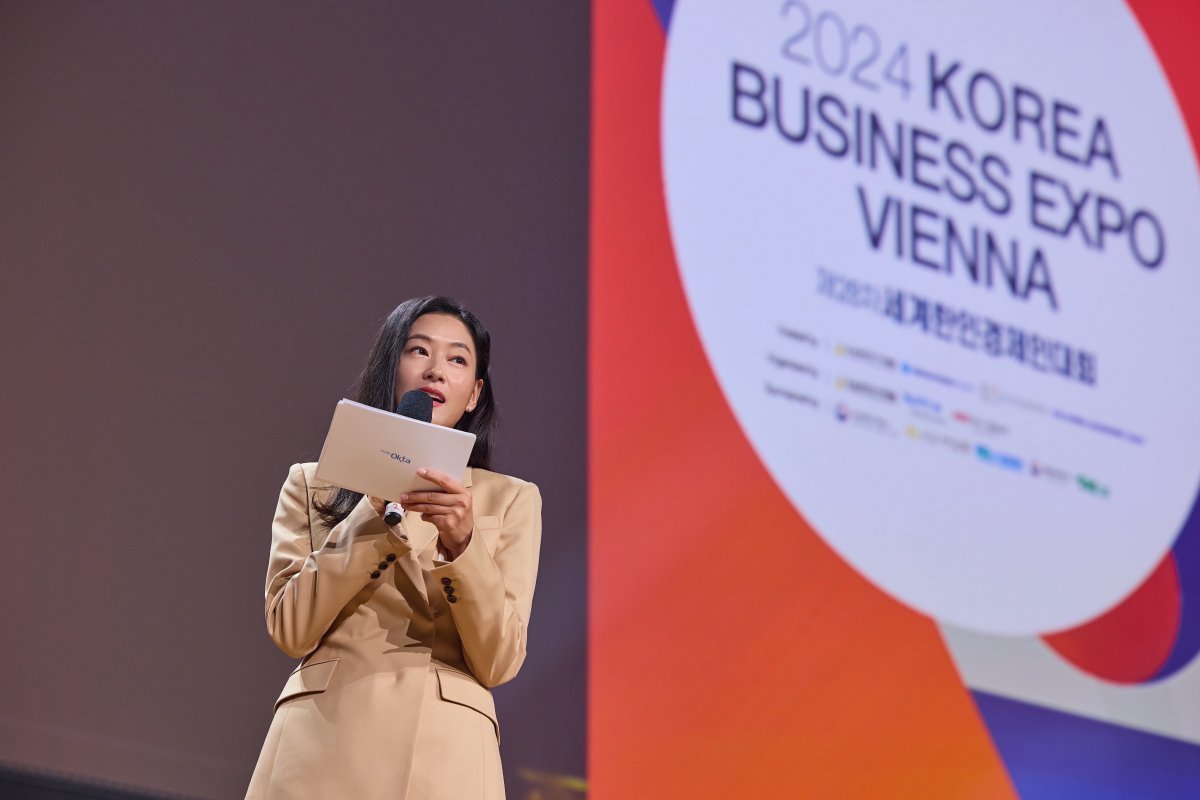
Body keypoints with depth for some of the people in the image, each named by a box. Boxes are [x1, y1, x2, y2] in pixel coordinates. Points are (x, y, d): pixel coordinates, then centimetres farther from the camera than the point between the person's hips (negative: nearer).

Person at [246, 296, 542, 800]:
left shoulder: (509, 500, 9)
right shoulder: (312, 484, 12)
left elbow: (499, 662, 0)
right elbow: (291, 630, -1)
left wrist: (462, 543, -14)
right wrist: (374, 513, -7)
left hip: (443, 747, 0)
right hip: (321, 745, 0)